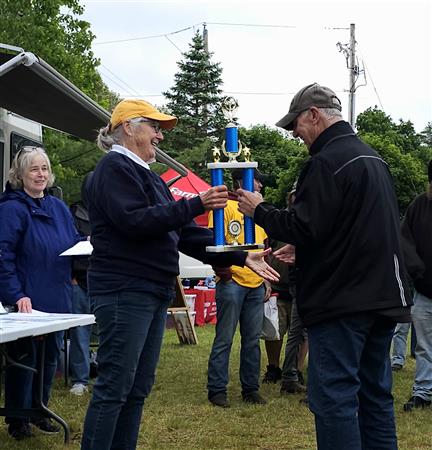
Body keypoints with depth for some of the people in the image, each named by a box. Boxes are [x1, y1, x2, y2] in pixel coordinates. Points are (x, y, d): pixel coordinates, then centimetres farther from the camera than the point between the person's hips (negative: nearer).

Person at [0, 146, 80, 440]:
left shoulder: (58, 207, 10)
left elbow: (73, 242, 19)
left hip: (56, 299, 7)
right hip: (27, 301, -7)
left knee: (50, 355, 15)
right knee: (24, 358, 1)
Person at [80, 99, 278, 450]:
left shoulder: (148, 176, 21)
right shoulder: (115, 167, -7)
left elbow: (183, 232, 18)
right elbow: (134, 221, -21)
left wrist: (241, 257, 11)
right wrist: (197, 204, -24)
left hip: (154, 292, 10)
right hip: (125, 291, -10)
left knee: (138, 388, 10)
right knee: (114, 387, -9)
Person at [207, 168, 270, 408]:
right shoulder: (226, 206, -4)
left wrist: (266, 280, 19)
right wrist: (222, 270, -19)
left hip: (256, 285, 7)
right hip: (233, 282, -7)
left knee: (252, 339, 9)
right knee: (224, 339, -3)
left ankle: (250, 388, 17)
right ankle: (217, 389, 3)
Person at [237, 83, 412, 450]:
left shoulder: (327, 162, -14)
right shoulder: (373, 158, 17)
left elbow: (303, 227, -19)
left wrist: (258, 210, -4)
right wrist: (304, 248, 24)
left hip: (341, 302, -9)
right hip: (384, 298, 9)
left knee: (334, 397, -5)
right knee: (375, 395, 13)